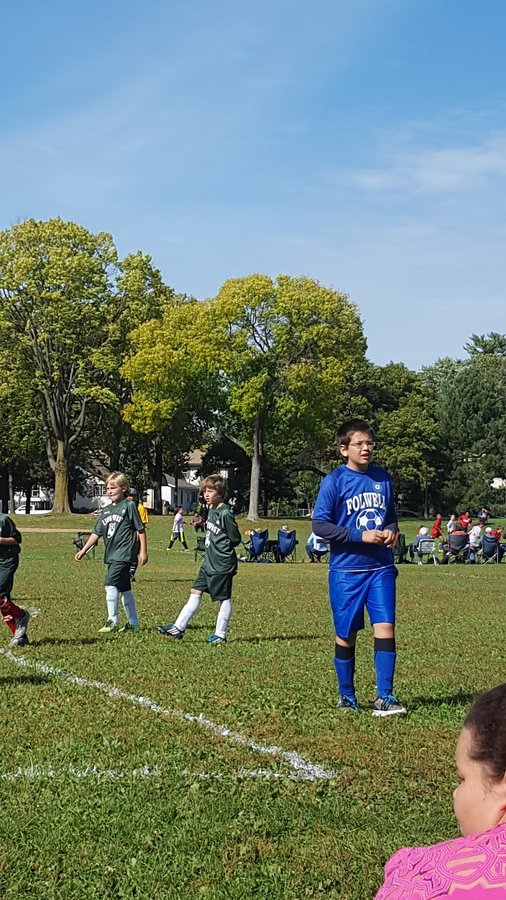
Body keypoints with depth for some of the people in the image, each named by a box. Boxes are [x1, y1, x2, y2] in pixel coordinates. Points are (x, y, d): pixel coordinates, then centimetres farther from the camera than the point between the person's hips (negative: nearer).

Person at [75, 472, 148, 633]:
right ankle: (133, 623, 19)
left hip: (124, 553, -7)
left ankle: (112, 621, -12)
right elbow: (96, 533, 17)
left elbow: (141, 530, -3)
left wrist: (143, 551, -5)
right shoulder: (106, 510, 15)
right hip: (111, 555, 7)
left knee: (111, 584, -17)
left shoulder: (129, 505, -4)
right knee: (125, 589, 12)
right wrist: (83, 550, 12)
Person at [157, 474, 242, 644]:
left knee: (224, 598, 3)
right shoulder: (211, 510, 9)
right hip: (208, 563, 9)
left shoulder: (225, 513, -17)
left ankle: (220, 635, 10)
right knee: (195, 592, 8)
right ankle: (178, 628, 10)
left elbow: (235, 539, -13)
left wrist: (221, 548, -2)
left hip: (222, 565, -9)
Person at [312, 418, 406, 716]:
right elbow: (319, 524, -10)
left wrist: (391, 530, -2)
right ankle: (347, 696, 22)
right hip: (346, 570, -3)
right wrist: (360, 536, -17)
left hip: (381, 568, 3)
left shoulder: (383, 477, 7)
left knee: (386, 627, -7)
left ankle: (385, 697, -2)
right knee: (346, 635, 7)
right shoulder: (335, 481, -6)